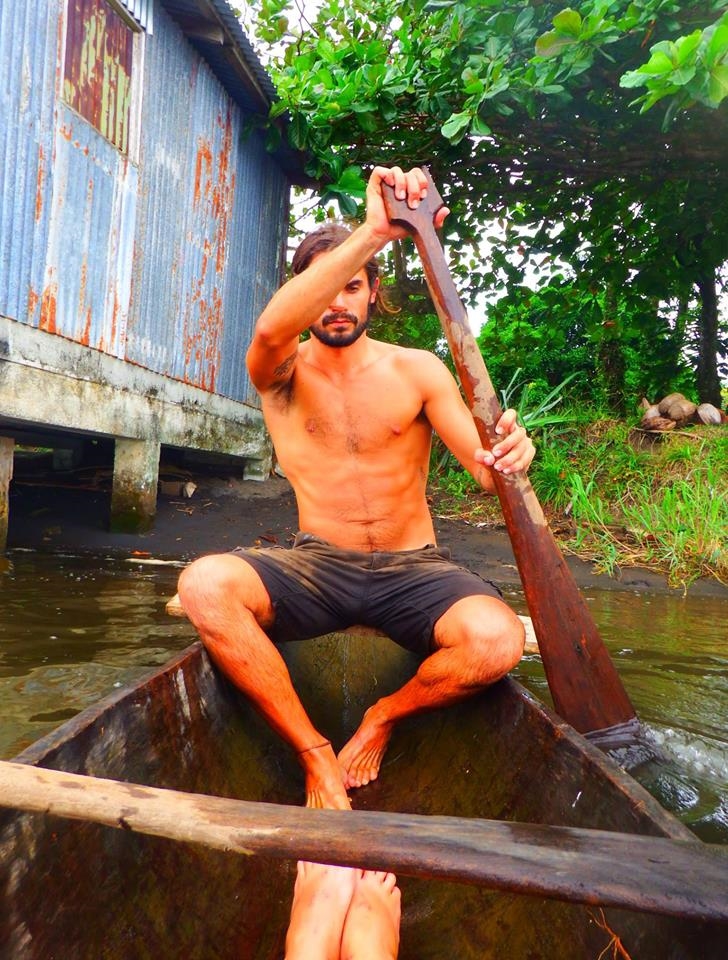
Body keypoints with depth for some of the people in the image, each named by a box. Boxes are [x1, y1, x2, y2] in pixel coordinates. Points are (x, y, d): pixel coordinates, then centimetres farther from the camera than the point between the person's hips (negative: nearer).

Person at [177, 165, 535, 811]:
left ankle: (383, 718, 3)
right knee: (204, 585, -29)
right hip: (318, 565, 0)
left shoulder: (418, 370, 3)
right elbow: (270, 328, -26)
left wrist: (507, 454, -33)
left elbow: (481, 466, -7)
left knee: (497, 640, -31)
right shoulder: (283, 373, 1)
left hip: (412, 569, 1)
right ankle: (315, 754, -11)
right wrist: (373, 233, -36)